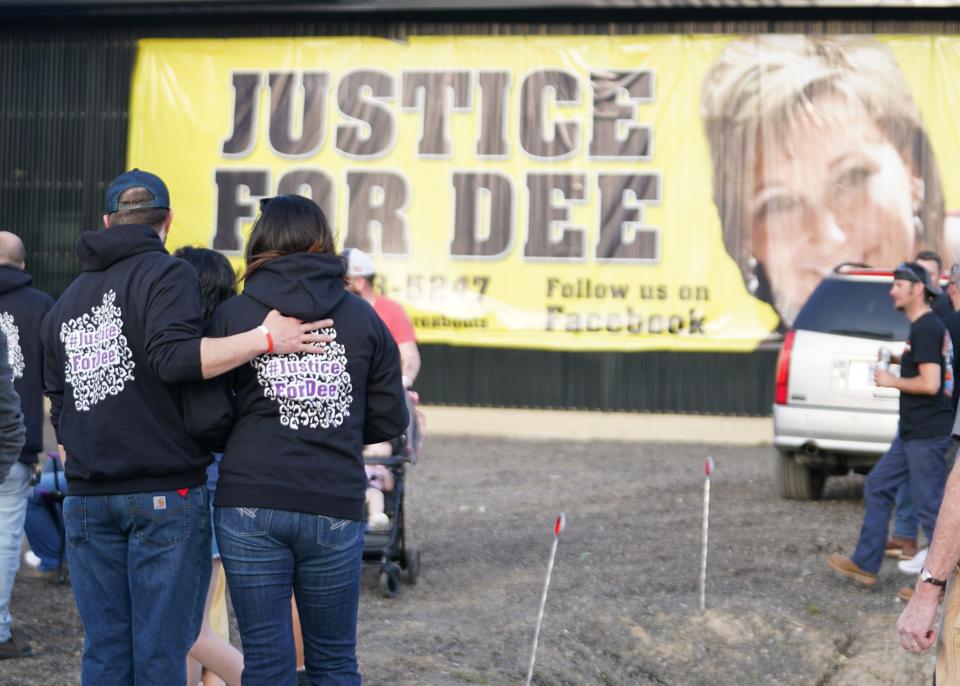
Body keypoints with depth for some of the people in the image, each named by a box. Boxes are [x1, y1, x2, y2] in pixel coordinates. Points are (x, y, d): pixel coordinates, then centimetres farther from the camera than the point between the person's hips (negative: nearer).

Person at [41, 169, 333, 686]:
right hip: (165, 495, -6)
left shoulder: (66, 302, 17)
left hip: (86, 501, 6)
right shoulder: (168, 275, -3)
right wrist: (266, 339, -21)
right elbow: (174, 358, -21)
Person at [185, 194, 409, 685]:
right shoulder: (363, 318, 6)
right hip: (336, 511, 2)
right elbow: (390, 421, 7)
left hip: (251, 505, -2)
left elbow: (205, 420, -6)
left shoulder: (233, 314, -1)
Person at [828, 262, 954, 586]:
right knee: (878, 487, 15)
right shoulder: (926, 326, 15)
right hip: (913, 433, 11)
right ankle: (865, 564, 21)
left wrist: (892, 381, -12)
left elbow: (930, 383, -24)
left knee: (930, 506, -5)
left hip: (927, 434, -11)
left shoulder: (926, 329, -17)